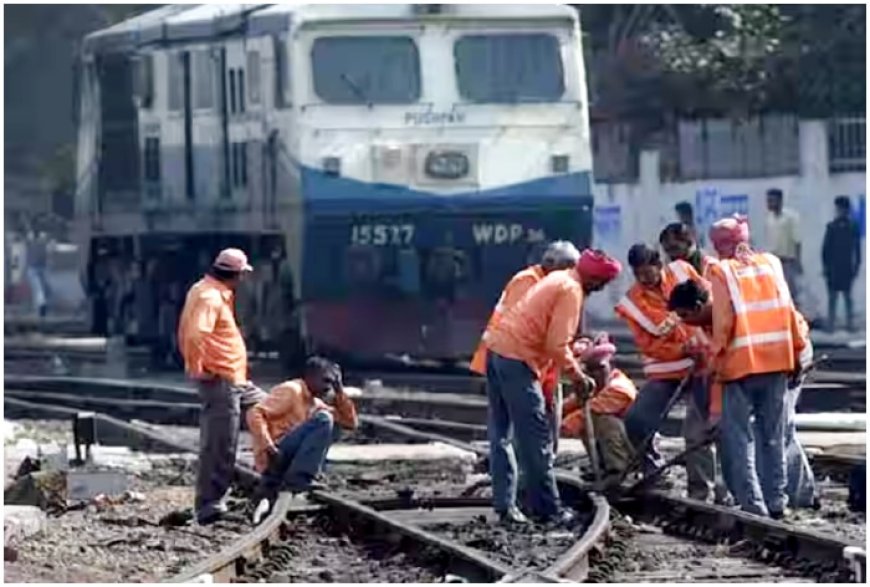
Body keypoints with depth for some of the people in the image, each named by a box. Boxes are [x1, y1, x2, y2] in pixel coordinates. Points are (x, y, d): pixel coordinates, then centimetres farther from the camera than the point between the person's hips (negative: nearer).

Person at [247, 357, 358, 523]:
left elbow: (351, 422, 22)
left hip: (290, 462, 8)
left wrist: (339, 391, 13)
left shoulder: (316, 403, 23)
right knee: (323, 420, -15)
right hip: (275, 456, -8)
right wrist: (267, 445, -25)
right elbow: (255, 413, -14)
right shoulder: (291, 391, -4)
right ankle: (299, 478, -22)